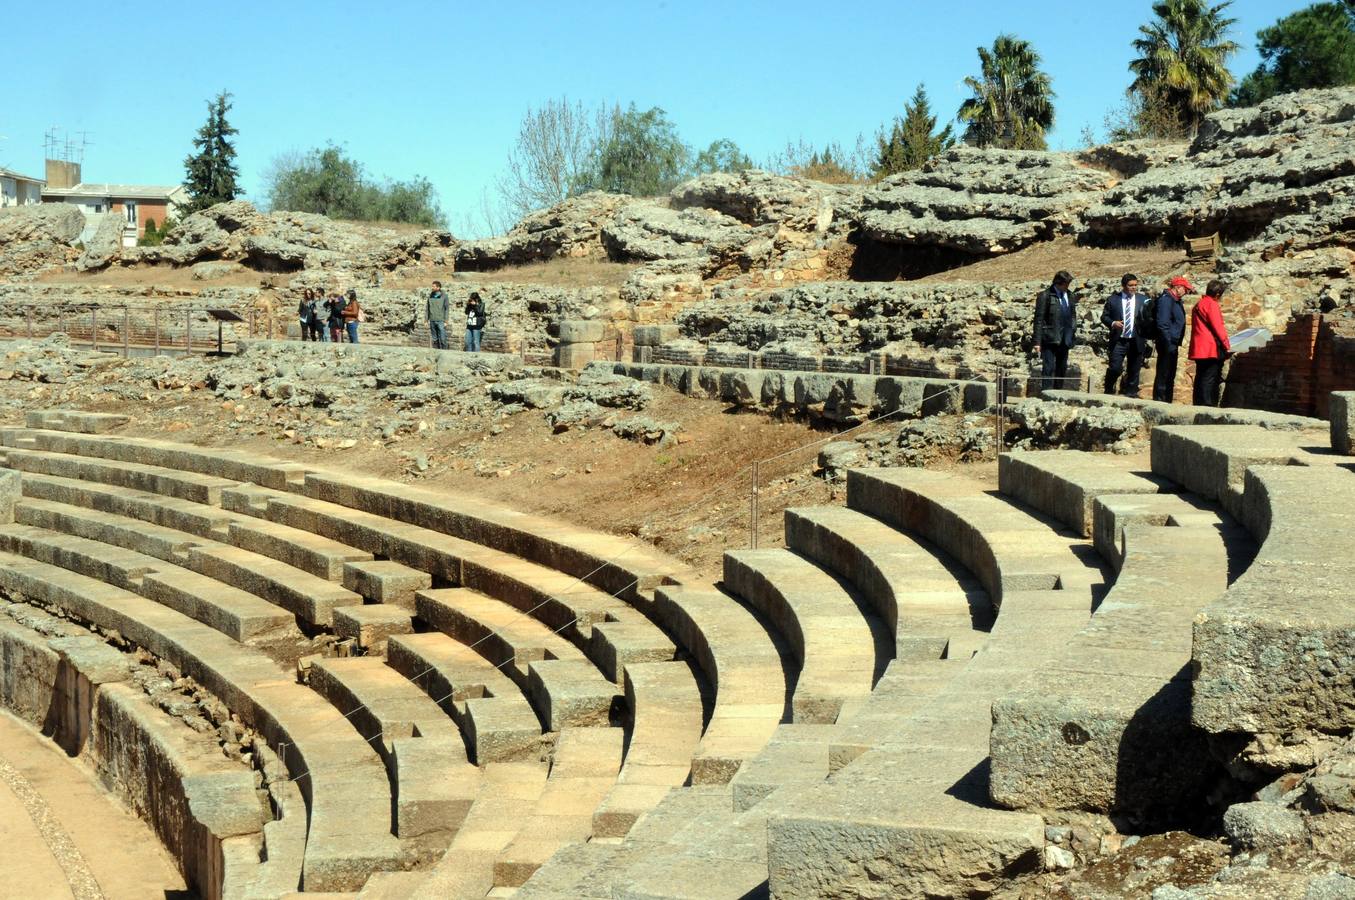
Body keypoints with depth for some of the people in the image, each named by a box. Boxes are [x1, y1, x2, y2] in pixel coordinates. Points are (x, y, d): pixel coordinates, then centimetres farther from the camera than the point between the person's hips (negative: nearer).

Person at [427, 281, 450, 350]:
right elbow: (427, 308, 12)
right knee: (435, 339, 7)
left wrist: (446, 321, -9)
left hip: (441, 321, -4)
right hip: (432, 321, 4)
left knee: (442, 339, -7)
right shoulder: (430, 296, 8)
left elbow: (447, 309, -3)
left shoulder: (444, 296, -3)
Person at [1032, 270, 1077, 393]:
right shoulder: (1045, 296, -6)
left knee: (1062, 369, 8)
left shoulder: (1071, 296, 11)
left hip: (1065, 340, 6)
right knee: (1048, 368, -10)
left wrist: (1073, 330, 7)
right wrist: (1037, 341, -12)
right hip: (1050, 339, -6)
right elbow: (1039, 320, -8)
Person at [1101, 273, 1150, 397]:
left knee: (1134, 371, 6)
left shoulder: (1143, 300, 7)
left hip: (1136, 341, 2)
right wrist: (1112, 323, -13)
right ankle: (1108, 392, 12)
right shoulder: (1113, 299, 4)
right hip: (1118, 340, -2)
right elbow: (1104, 316, 6)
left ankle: (1131, 394, 15)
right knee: (1115, 368, -7)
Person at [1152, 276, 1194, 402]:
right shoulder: (1166, 300, -14)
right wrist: (1168, 344, -22)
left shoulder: (1177, 301, 15)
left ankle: (1167, 402, 20)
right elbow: (1163, 324, -20)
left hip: (1173, 344, 10)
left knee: (1170, 376, 14)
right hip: (1167, 344, -10)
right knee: (1163, 374, -8)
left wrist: (1177, 344, 15)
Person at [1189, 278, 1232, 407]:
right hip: (1211, 348, -10)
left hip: (1199, 348, 10)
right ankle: (1206, 406, -15)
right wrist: (1227, 346, -12)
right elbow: (1217, 327, -15)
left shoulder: (1199, 304, 20)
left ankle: (1198, 406, 12)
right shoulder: (1211, 304, -10)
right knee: (1209, 379, -11)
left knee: (1201, 378, 11)